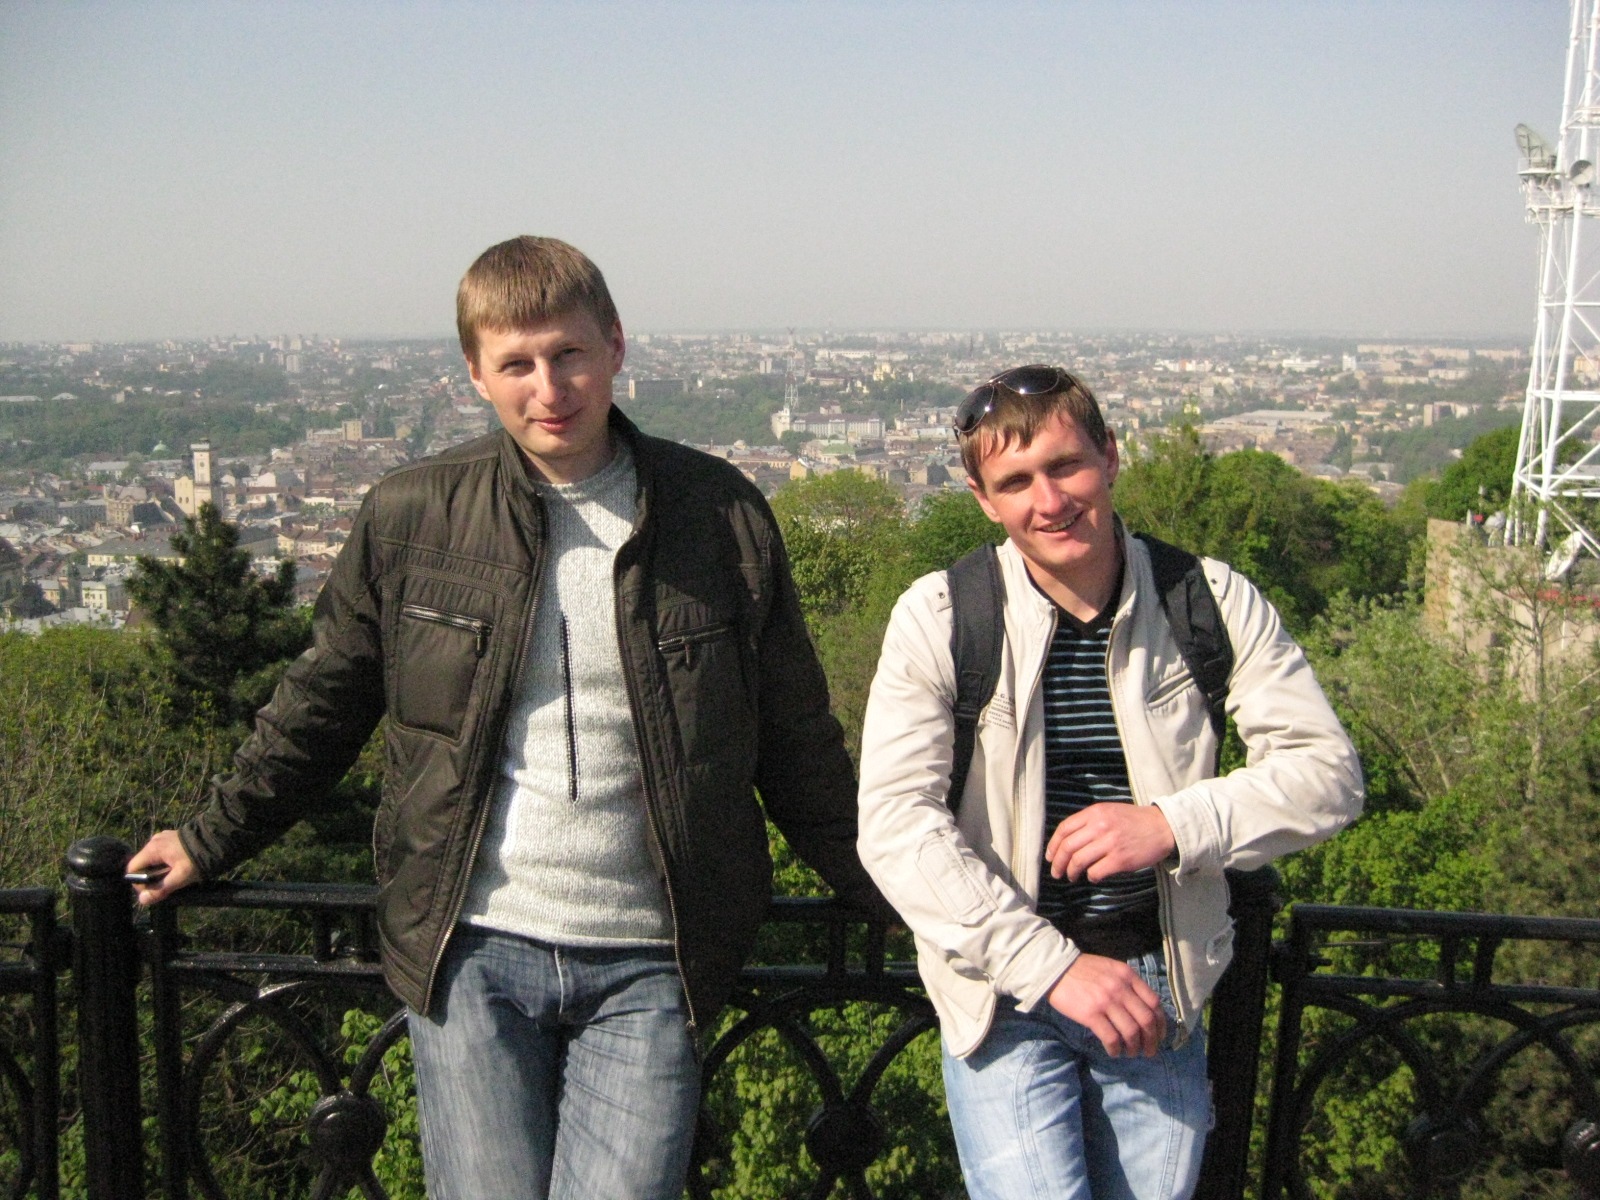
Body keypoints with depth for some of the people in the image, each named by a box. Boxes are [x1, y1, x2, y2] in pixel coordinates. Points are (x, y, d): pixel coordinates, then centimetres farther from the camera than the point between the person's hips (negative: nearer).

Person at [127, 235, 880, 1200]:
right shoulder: (410, 517, 1)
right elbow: (324, 705, 14)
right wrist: (213, 841, 17)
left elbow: (797, 746, 8)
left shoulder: (722, 515, 0)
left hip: (648, 969, 0)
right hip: (472, 953, 1)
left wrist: (888, 890, 10)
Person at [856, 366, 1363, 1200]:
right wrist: (1053, 966, -21)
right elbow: (894, 823, -15)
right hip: (1004, 986, -2)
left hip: (1160, 983, 3)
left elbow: (1327, 772, -2)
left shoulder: (1214, 602, -3)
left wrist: (1175, 825, -19)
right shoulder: (939, 617, -9)